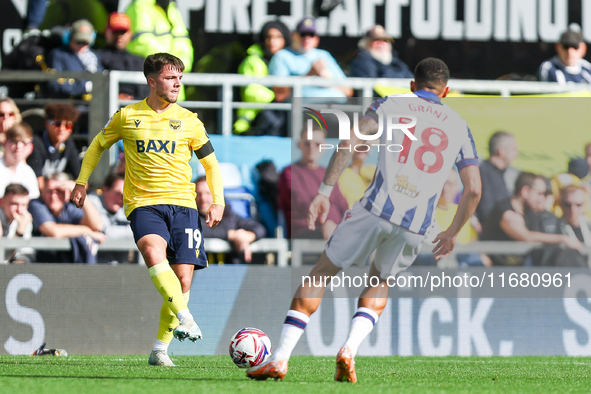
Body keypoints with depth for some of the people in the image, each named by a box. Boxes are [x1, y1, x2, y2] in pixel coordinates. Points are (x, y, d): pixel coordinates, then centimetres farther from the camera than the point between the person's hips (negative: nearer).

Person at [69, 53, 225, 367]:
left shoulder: (189, 121, 9)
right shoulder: (127, 116, 7)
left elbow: (210, 163, 16)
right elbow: (98, 145, 22)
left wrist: (218, 202, 5)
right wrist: (82, 182, 16)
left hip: (182, 202, 2)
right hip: (143, 203, -2)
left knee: (183, 278, -6)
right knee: (154, 251, -33)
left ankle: (160, 349, 5)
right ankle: (184, 317, -41)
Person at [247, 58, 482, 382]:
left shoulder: (393, 104, 12)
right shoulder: (459, 126, 17)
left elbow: (350, 140, -4)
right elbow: (473, 189, 11)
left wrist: (324, 191, -4)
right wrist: (452, 234, 24)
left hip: (376, 209, -2)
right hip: (415, 227, 2)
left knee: (321, 273, 12)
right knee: (379, 283, 28)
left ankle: (281, 358, 2)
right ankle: (350, 349, 3)